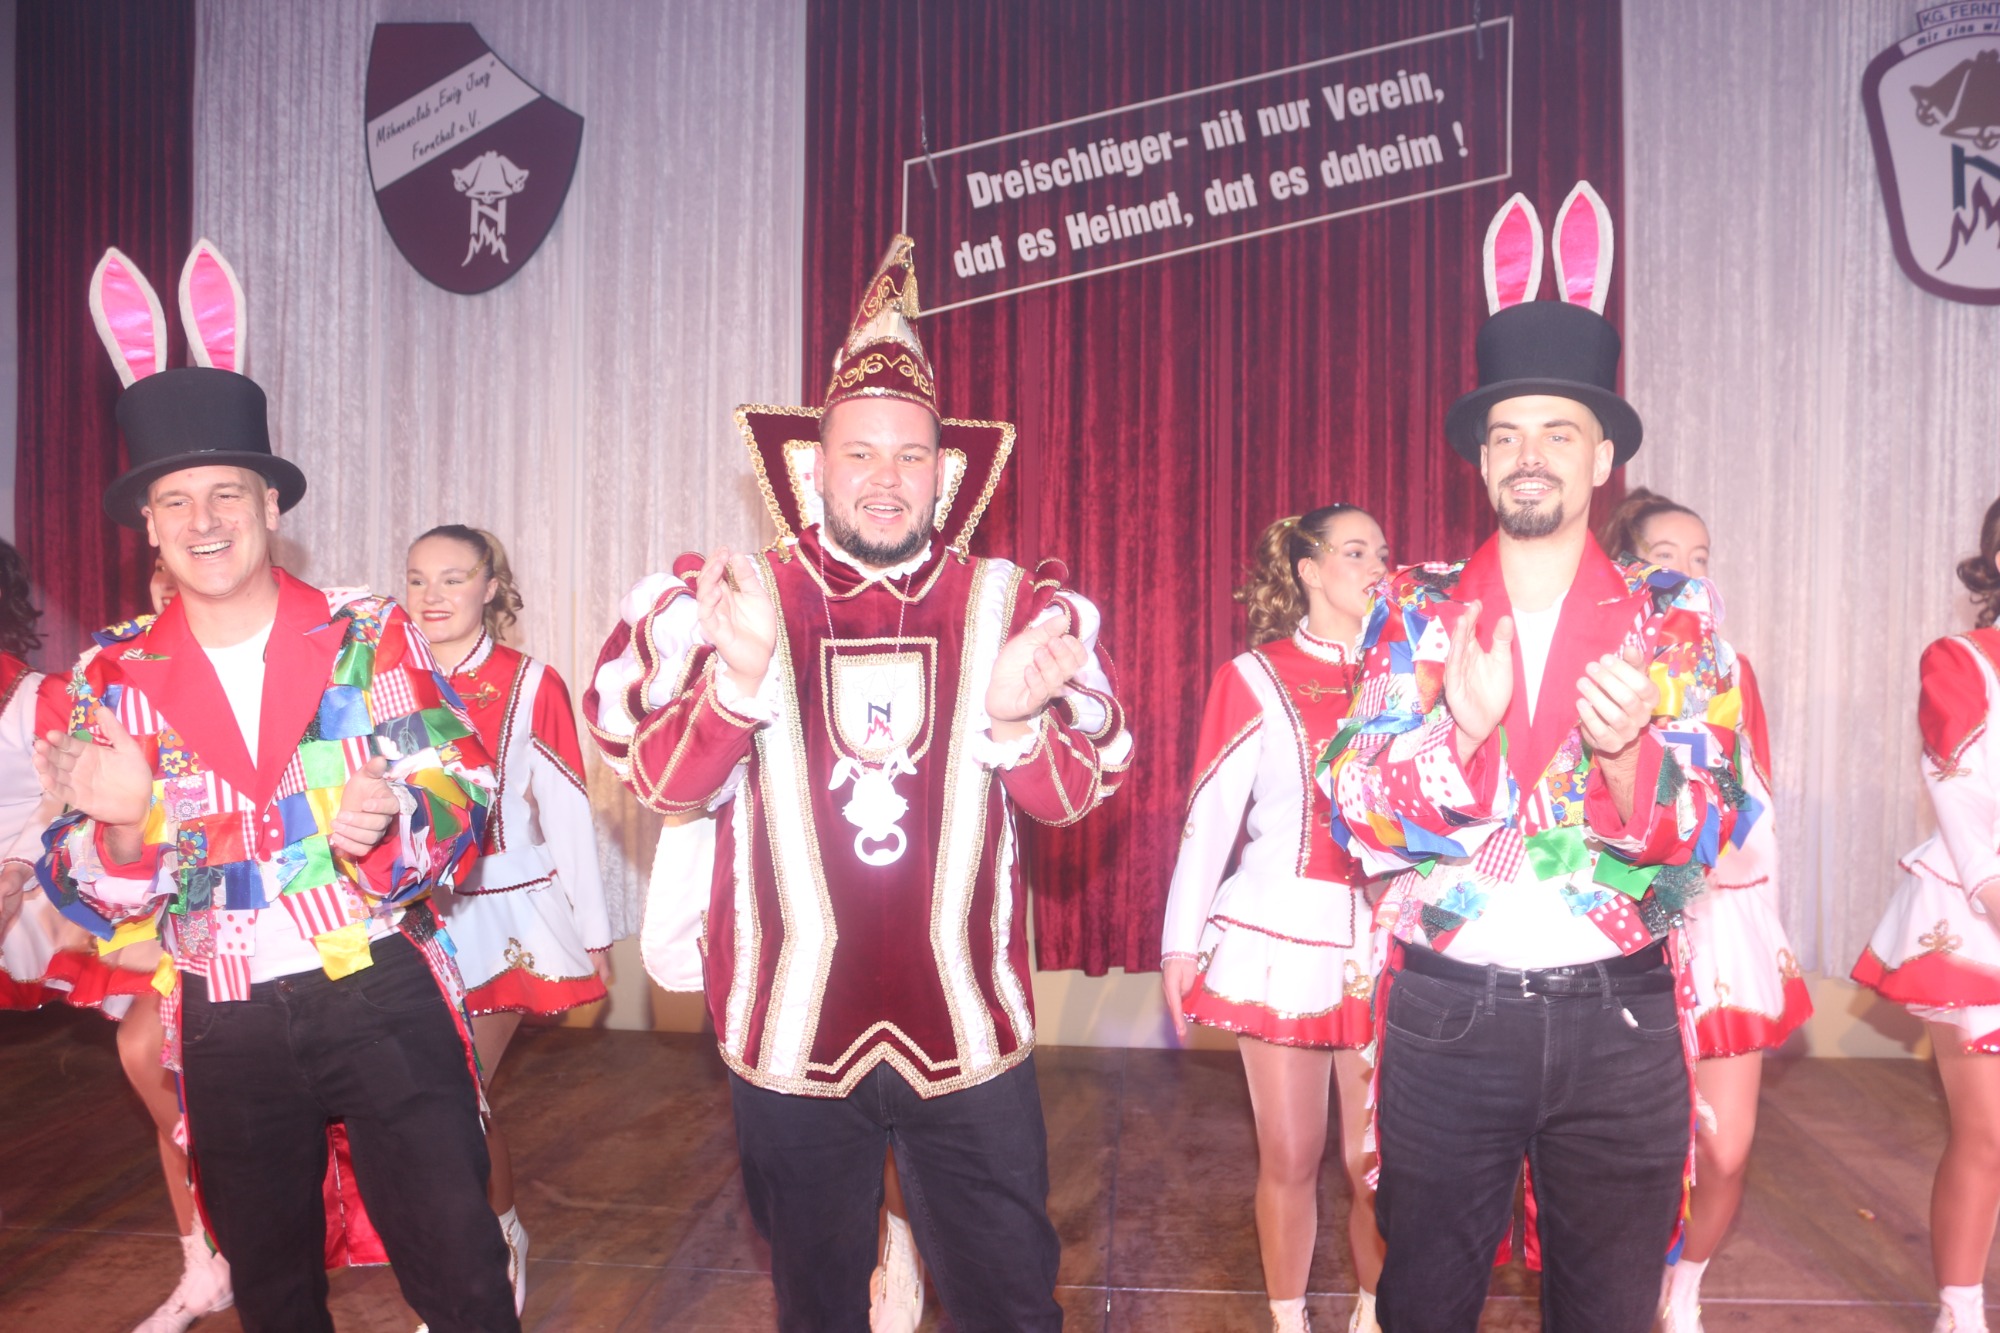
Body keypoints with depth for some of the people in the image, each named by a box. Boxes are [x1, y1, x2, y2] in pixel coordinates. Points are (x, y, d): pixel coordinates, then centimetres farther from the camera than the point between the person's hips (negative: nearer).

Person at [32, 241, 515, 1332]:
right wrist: (121, 824, -22)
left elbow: (465, 797, -7)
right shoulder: (113, 677, 1)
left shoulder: (368, 636, -5)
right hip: (227, 1029, 3)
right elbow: (91, 901, 1)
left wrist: (389, 822, -29)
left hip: (382, 1000, -3)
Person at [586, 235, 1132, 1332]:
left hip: (969, 1035, 0)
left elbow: (1073, 797, -6)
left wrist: (1012, 715, -27)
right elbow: (664, 785, -10)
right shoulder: (731, 600, -4)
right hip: (789, 1034, 1)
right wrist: (741, 673, -28)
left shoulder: (1009, 605, -2)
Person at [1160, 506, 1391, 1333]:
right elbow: (1210, 816, -1)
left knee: (1377, 1163, 5)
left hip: (1384, 946, 2)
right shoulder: (1257, 678, -1)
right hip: (1280, 941, -2)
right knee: (1289, 1158, 7)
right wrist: (1180, 944, -2)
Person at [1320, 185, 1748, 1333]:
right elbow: (1359, 818, -8)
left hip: (1619, 1017, 1)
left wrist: (1625, 749, -27)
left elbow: (1705, 835, -6)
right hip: (1447, 1011, 0)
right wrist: (1465, 727, -26)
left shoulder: (1674, 616, 0)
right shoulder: (1418, 610, -1)